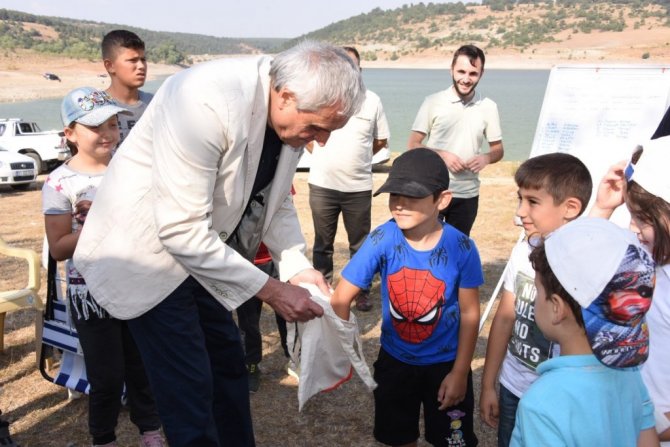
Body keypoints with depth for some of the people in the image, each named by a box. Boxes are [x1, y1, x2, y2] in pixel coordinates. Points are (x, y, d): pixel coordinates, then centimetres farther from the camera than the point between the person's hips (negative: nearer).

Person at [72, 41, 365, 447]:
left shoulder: (291, 110, -9)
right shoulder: (206, 102, -33)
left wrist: (297, 266, -8)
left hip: (203, 250, 7)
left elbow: (275, 199, 6)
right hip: (147, 250, -7)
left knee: (229, 366, 16)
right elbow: (183, 230, -31)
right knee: (189, 390, -5)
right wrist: (271, 290, -25)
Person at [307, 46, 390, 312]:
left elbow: (381, 140, 11)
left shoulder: (372, 100, 1)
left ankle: (362, 293, 25)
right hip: (322, 185, 0)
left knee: (360, 244, 10)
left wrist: (357, 158, 7)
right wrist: (322, 155, 3)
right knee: (323, 244, 12)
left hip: (359, 187, 1)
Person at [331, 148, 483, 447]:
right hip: (395, 360, 1)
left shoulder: (461, 248, -20)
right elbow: (340, 300, -17)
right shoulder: (382, 240, -20)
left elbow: (470, 314, -10)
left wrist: (460, 372, -8)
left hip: (445, 363, -1)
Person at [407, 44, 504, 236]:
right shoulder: (433, 102, -5)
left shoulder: (488, 107, 1)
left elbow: (498, 149, 8)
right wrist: (442, 155, -19)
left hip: (467, 195, 3)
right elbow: (413, 146, -4)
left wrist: (486, 158, -14)